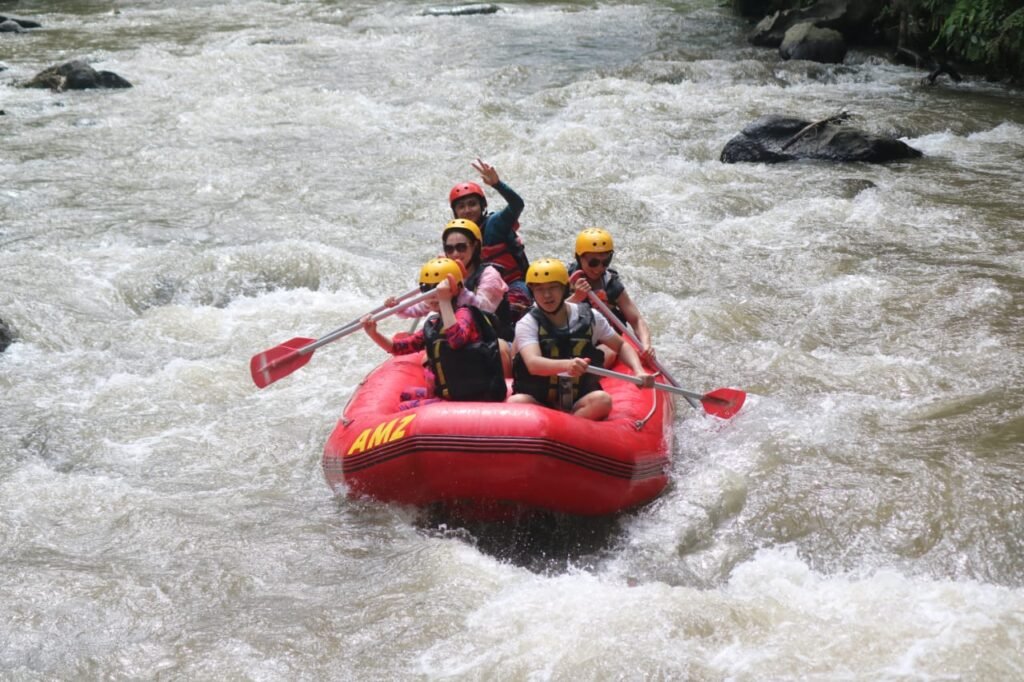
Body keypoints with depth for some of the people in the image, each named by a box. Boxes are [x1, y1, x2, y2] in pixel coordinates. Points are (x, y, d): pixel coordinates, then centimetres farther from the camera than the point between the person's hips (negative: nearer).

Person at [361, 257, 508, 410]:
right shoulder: (432, 325, 13)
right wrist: (374, 334, -4)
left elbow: (457, 339, -34)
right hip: (447, 395, 9)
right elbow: (400, 347, 12)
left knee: (406, 409, -16)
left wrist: (444, 301, -31)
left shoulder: (463, 313, -11)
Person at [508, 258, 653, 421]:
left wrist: (639, 371, -4)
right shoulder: (527, 324, -6)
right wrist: (566, 365, -45)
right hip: (537, 400, -2)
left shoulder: (589, 318, 3)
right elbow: (533, 364, -25)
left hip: (578, 401, 2)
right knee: (516, 402, -34)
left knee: (602, 400, -30)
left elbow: (621, 346, 17)